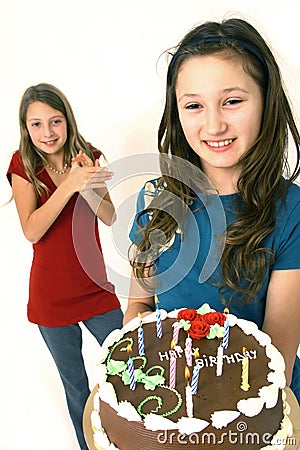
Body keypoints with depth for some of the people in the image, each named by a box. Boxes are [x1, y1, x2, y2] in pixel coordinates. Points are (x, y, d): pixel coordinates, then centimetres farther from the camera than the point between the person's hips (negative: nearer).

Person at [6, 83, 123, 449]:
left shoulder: (87, 157, -1)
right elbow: (32, 231, -19)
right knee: (76, 384, 16)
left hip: (96, 288, 2)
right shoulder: (23, 165, -7)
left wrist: (87, 187, -26)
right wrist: (69, 184, -29)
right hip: (51, 295, -1)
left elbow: (110, 217, -8)